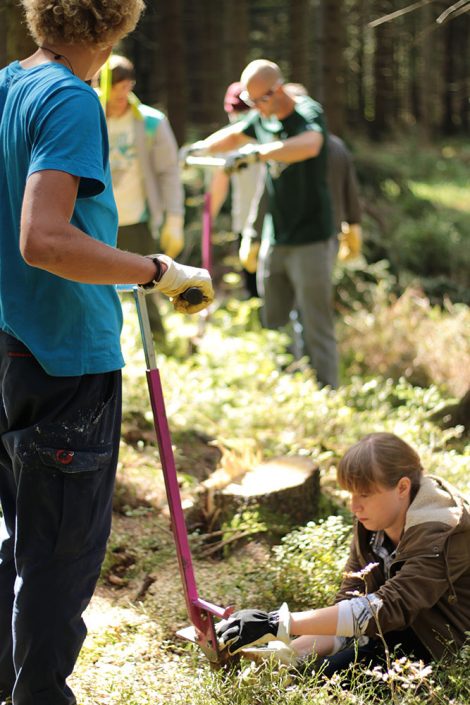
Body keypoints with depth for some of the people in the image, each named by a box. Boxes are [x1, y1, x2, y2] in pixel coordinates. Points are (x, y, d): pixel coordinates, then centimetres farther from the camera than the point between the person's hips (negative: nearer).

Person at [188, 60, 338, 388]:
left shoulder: (308, 113, -14)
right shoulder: (262, 119, 9)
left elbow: (310, 145, -38)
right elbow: (233, 136, 33)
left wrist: (256, 152, -44)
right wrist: (197, 148, 22)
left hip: (311, 240, -7)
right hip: (275, 239, 7)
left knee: (318, 331, -7)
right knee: (273, 325, 11)